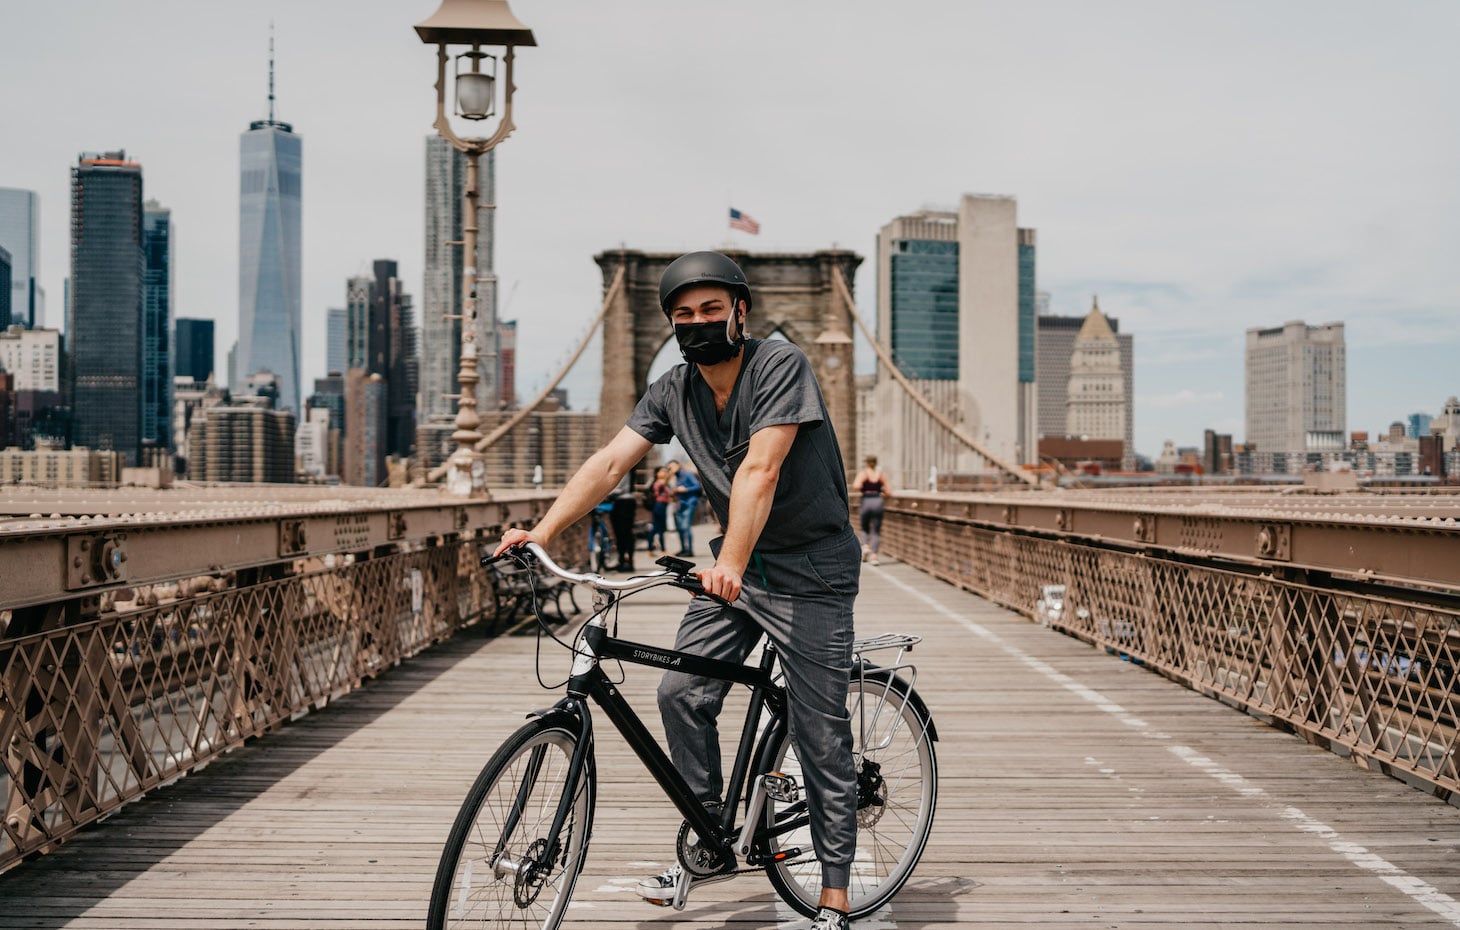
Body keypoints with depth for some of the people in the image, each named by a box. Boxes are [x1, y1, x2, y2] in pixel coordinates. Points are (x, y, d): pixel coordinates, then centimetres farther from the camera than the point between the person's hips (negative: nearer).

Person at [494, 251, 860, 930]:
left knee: (820, 734, -4)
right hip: (738, 565, 6)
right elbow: (611, 461, -6)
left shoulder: (781, 367, -18)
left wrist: (731, 563, -42)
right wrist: (541, 532, -19)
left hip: (810, 569, -6)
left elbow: (759, 470, -31)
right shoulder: (674, 390, 1)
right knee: (682, 694, -2)